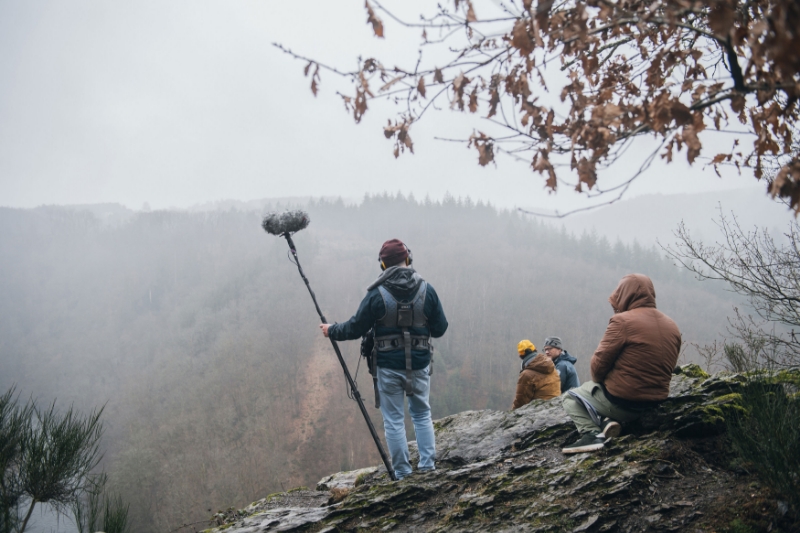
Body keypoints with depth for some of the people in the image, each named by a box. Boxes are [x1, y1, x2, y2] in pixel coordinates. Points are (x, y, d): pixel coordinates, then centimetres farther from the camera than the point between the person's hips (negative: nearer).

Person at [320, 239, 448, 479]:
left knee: (394, 419, 7)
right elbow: (440, 328, 1)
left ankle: (402, 473, 11)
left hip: (389, 366, -2)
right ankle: (428, 465, 16)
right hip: (420, 365, 3)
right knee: (422, 414, 19)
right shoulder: (426, 290, -6)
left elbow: (356, 328, -5)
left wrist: (331, 330, 12)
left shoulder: (377, 294, -13)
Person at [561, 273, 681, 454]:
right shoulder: (672, 326, 6)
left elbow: (600, 361, -13)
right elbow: (664, 369, 10)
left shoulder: (623, 320, -16)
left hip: (621, 403, -7)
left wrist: (598, 379, 7)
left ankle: (591, 433, -6)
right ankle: (607, 421, 3)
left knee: (570, 397, 17)